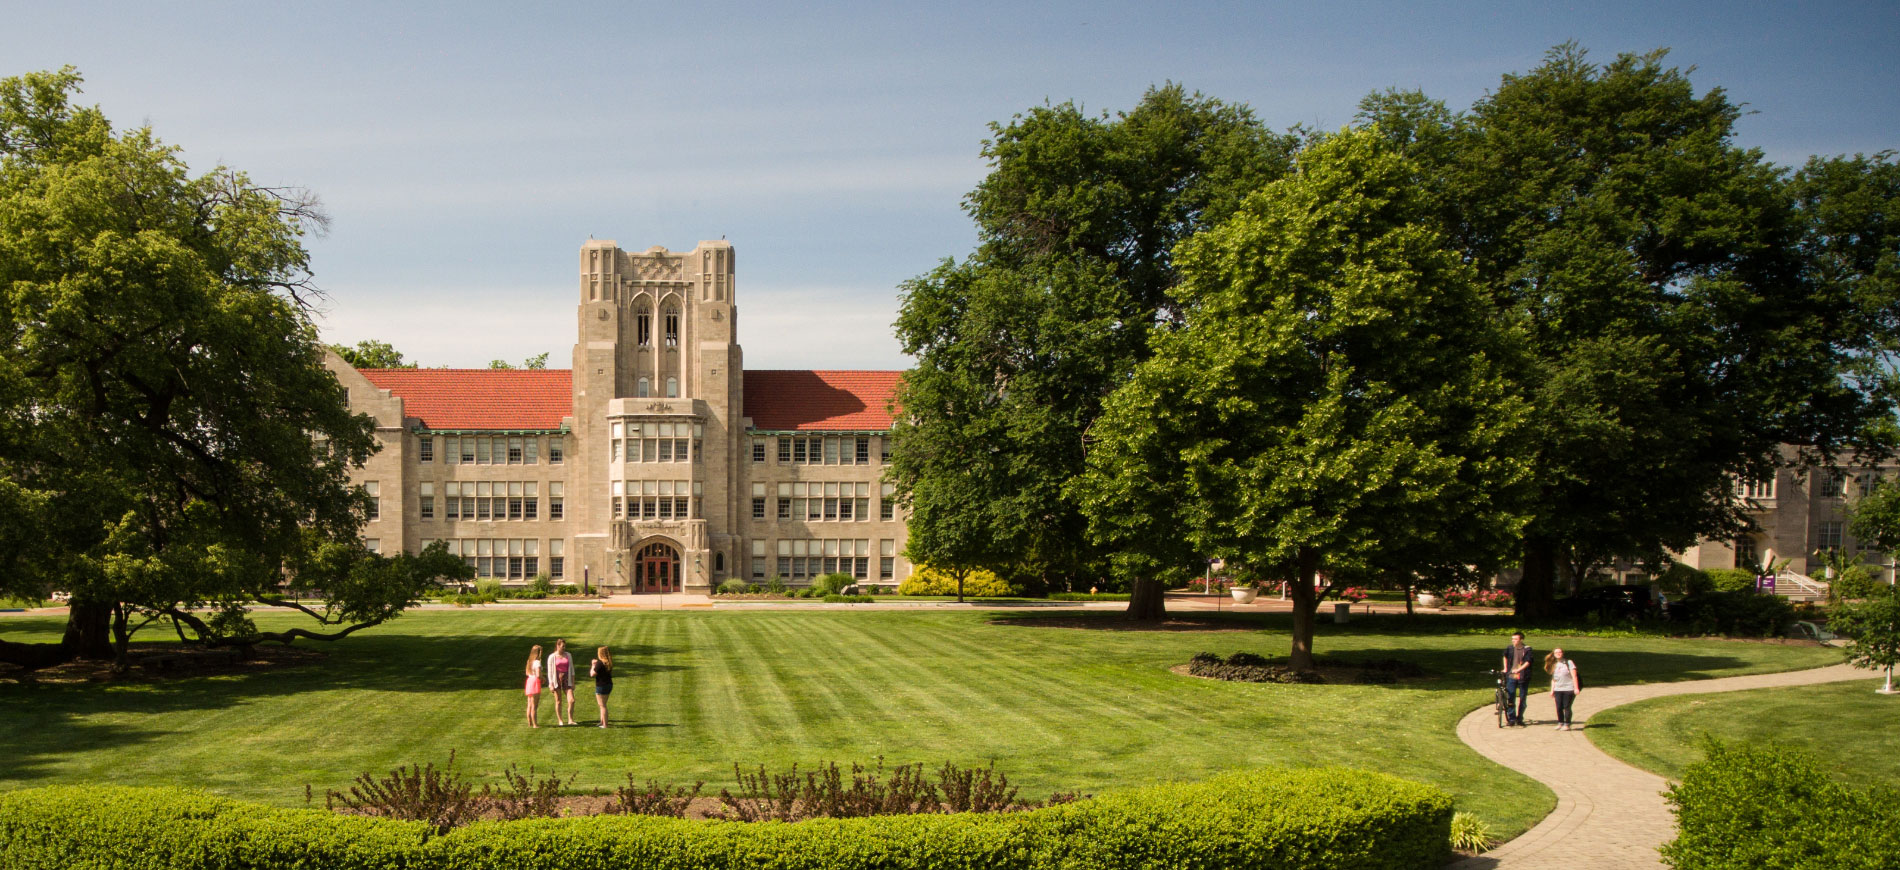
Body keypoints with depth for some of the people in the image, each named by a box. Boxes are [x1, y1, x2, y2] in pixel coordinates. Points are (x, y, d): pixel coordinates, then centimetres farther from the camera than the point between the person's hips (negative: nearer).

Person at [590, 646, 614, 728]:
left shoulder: (600, 663, -20)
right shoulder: (609, 663, 5)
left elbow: (592, 674, -16)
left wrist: (593, 665, -2)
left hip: (601, 686, -8)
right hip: (609, 685, 8)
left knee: (602, 705, 0)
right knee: (602, 705, 22)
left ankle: (605, 724, 2)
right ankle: (602, 722, 28)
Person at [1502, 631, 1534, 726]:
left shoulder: (1527, 650, -2)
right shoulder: (1509, 648, 6)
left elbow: (1527, 662, -12)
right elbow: (1505, 657, 26)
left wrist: (1518, 669, -25)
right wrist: (1505, 669, 23)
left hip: (1523, 677, -1)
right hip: (1511, 676, 1)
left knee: (1522, 699, 5)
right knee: (1510, 697, -6)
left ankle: (1519, 719, 16)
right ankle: (1511, 718, 3)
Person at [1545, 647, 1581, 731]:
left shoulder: (1568, 663, -1)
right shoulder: (1554, 665, 14)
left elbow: (1574, 676, -5)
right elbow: (1553, 679, 19)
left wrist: (1576, 688, -11)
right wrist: (1552, 690, 14)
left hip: (1568, 689, -5)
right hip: (1558, 690, 5)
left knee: (1566, 707, -3)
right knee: (1559, 707, 1)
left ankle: (1567, 724, 4)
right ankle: (1560, 723, 13)